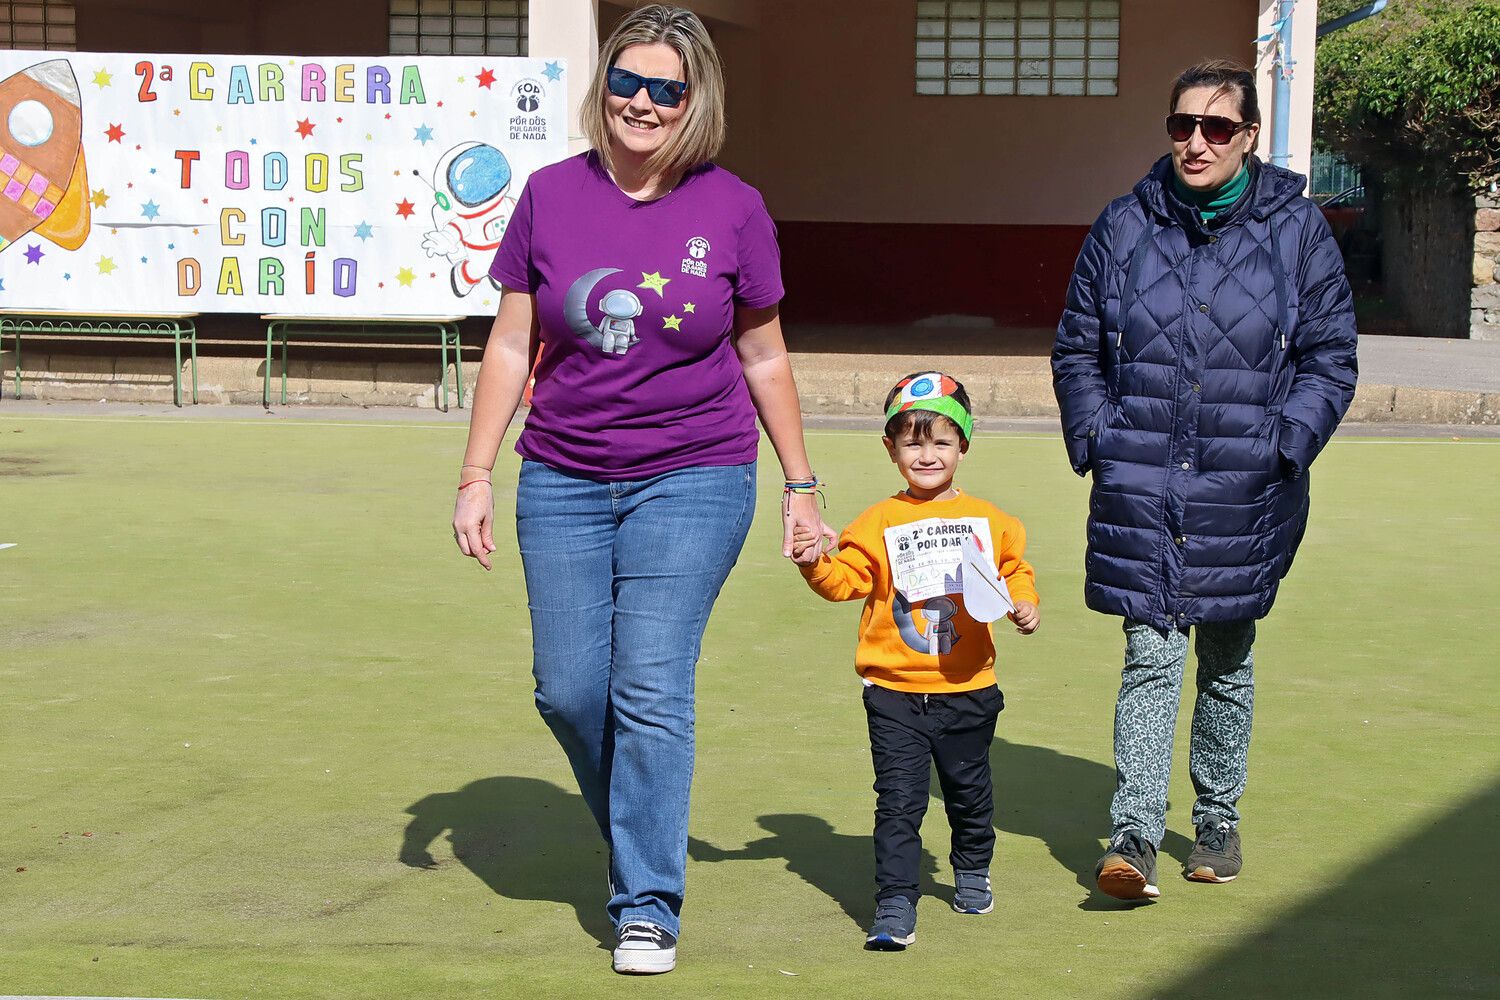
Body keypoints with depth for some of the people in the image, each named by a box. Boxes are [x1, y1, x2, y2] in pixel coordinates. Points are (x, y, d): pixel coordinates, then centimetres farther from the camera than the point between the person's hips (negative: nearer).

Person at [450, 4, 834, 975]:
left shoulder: (733, 209, -2)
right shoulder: (553, 195, 2)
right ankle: (643, 842, 31)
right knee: (569, 689, 3)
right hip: (564, 482, 3)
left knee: (651, 688, -9)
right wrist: (476, 475, 3)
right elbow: (511, 345, 6)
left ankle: (648, 904, 4)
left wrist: (802, 485, 10)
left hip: (694, 480, -2)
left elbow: (764, 358, 7)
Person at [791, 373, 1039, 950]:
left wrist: (1023, 603, -2)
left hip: (967, 690, 2)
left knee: (969, 790, 19)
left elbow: (1015, 570, 16)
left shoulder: (988, 520, 5)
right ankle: (895, 907, -3)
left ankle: (972, 872, 44)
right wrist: (816, 564, -25)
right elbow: (848, 579, -7)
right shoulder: (879, 524, -2)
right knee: (899, 800, -6)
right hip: (895, 691, -2)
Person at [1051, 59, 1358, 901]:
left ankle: (1219, 819, 29)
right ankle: (1135, 837, -8)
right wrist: (1098, 443, 0)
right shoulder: (1125, 228, 3)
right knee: (1151, 654, -6)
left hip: (1245, 493, 0)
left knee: (1227, 658, 13)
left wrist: (1283, 446, -8)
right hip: (1142, 487, 0)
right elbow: (1077, 350, 10)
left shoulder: (1297, 230, 0)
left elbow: (1330, 361, 3)